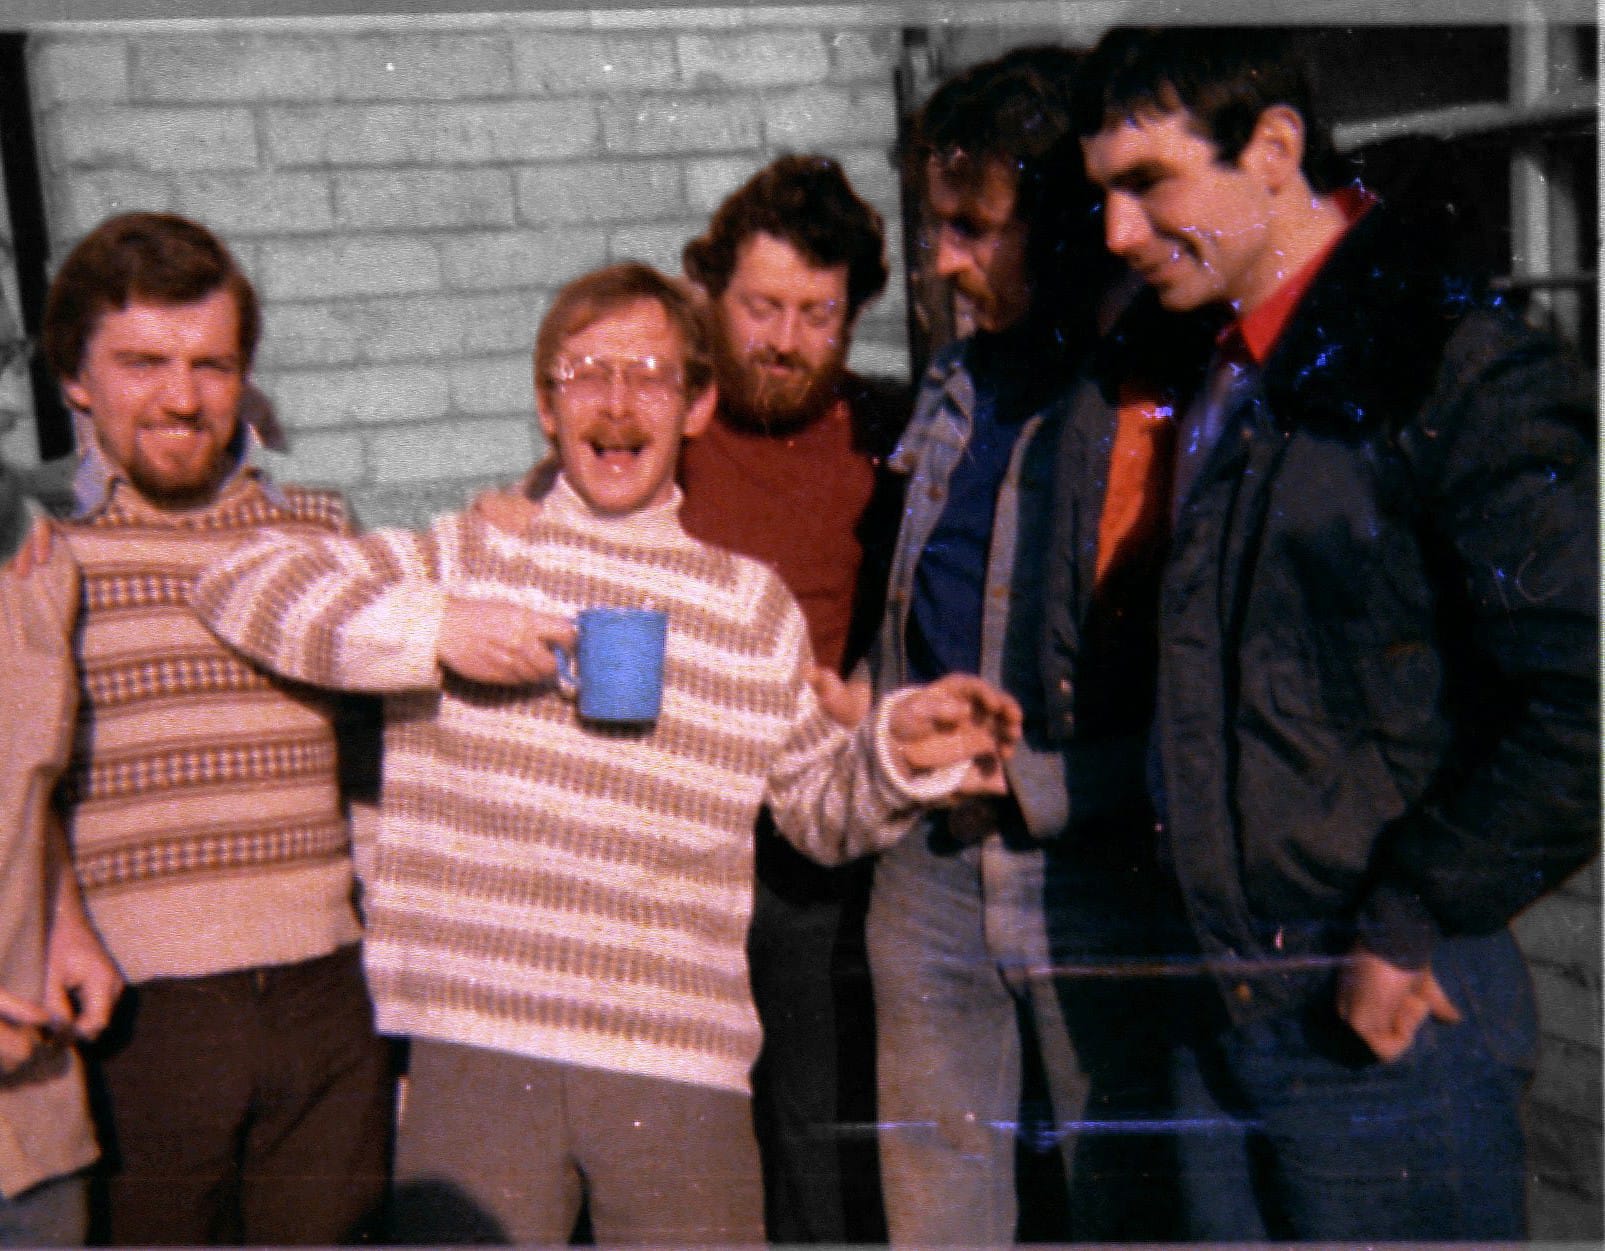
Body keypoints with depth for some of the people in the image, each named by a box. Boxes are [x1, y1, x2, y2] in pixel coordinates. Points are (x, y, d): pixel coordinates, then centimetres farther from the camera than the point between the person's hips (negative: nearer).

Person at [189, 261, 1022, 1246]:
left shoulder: (756, 604, 12)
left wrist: (902, 751, -2)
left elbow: (821, 804, 20)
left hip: (682, 1067, 2)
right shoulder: (468, 558, 6)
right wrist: (436, 633, -11)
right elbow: (237, 584, 1)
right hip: (478, 1050, -1)